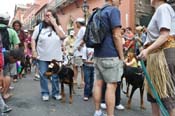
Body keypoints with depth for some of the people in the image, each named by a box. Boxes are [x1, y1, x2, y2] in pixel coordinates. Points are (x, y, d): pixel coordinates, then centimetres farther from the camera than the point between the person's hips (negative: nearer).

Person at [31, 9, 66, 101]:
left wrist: (54, 24, -10)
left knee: (55, 76, 8)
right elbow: (33, 39, 4)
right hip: (43, 56, -1)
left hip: (56, 57, 1)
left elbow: (62, 36, -11)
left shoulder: (58, 27, 7)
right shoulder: (40, 27, 2)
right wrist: (34, 50, -7)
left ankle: (55, 93, 21)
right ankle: (45, 93, 18)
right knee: (43, 75, 4)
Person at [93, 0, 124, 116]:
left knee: (98, 82, 11)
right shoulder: (113, 10, -10)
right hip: (111, 55, -8)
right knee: (111, 85, -4)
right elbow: (116, 36, -17)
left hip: (98, 54, 8)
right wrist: (122, 56, -10)